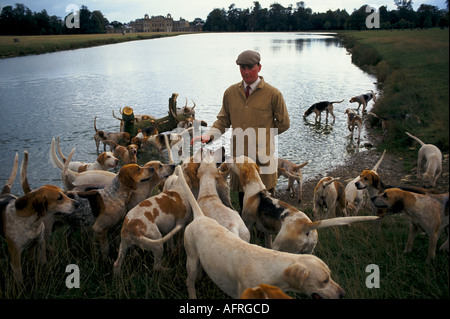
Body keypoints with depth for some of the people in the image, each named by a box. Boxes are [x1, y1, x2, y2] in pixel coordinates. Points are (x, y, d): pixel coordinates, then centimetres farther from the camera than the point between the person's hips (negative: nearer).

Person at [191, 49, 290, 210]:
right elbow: (223, 120, 11)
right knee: (243, 204, 13)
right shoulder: (231, 93, 6)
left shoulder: (273, 94, -4)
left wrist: (262, 134, 6)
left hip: (263, 159, -3)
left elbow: (283, 124, 6)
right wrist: (208, 135, -6)